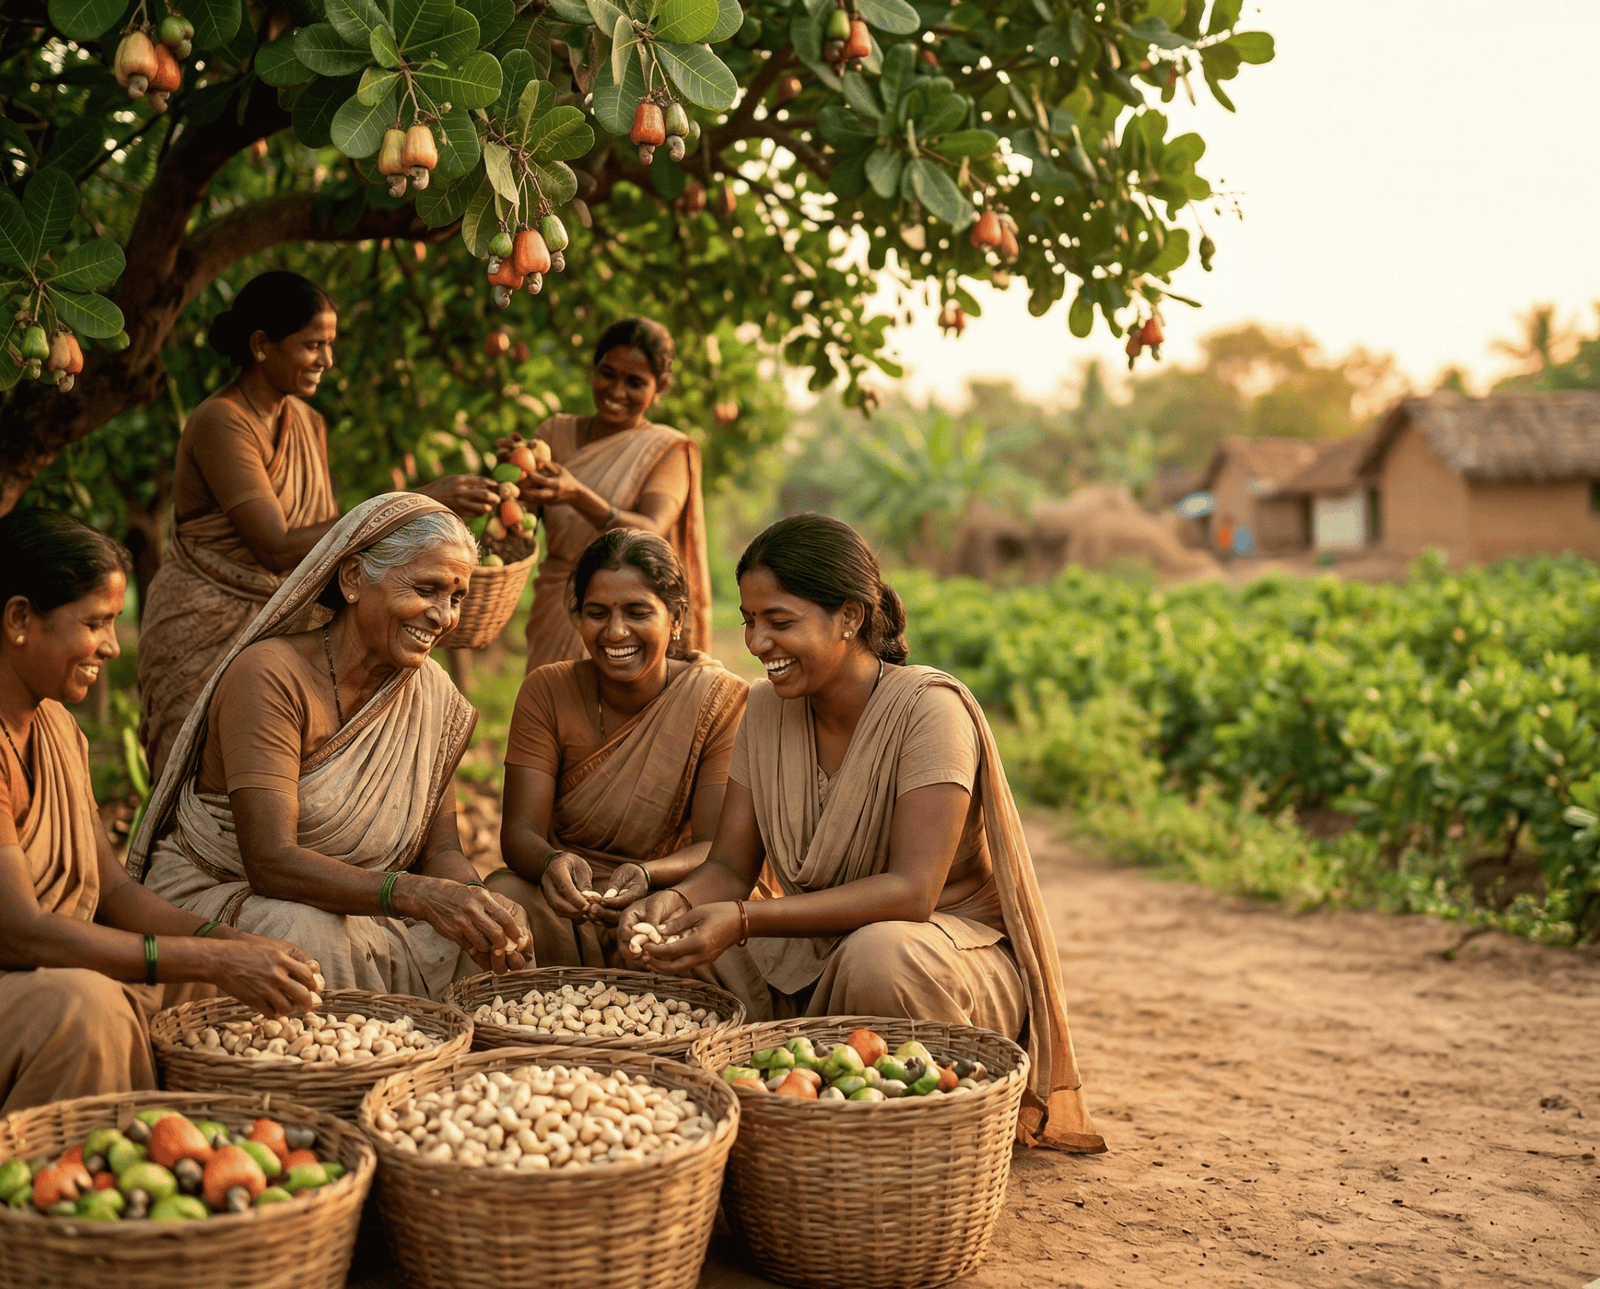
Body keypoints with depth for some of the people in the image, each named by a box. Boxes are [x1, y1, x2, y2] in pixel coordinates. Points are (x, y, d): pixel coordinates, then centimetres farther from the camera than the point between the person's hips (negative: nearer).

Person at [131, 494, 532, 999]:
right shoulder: (269, 675, -20)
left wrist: (476, 901, -26)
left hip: (350, 907, 5)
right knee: (309, 937, -37)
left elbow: (438, 847, -1)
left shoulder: (430, 692, 1)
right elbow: (271, 862, -29)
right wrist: (415, 895, -43)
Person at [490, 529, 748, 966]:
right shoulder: (547, 691, -2)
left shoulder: (721, 700, -8)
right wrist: (552, 863, -36)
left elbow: (718, 849, -13)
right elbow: (519, 831, -10)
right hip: (565, 903, 2)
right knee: (502, 894, -30)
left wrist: (646, 876, -36)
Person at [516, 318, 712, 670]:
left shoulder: (668, 450, -2)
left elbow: (650, 535, -19)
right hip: (554, 619, 3)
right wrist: (513, 478, -21)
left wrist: (576, 496, -34)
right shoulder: (557, 433, 9)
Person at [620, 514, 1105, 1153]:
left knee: (878, 956, -38)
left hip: (957, 951, -6)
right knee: (681, 945, -13)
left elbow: (911, 892, -28)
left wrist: (744, 920, -36)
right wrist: (679, 900, -24)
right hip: (816, 956, 6)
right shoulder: (766, 708, 0)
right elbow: (730, 865, 1)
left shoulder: (929, 710, -21)